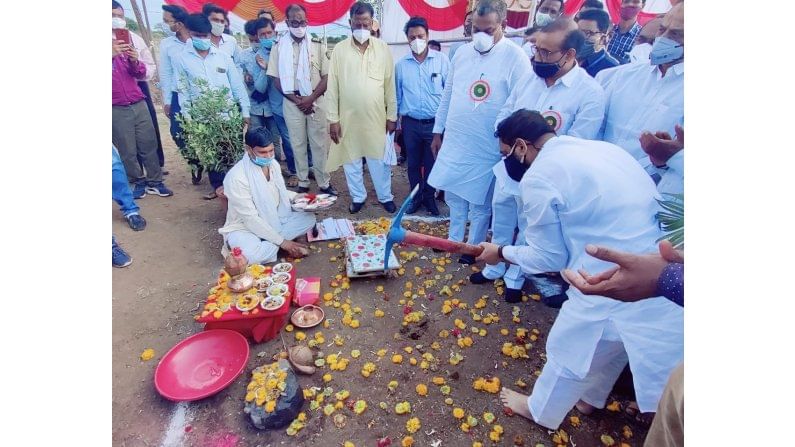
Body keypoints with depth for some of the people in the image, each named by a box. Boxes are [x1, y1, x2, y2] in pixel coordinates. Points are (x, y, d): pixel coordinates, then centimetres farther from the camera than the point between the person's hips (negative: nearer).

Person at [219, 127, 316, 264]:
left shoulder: (273, 164, -4)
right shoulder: (236, 177, -27)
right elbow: (251, 219, -27)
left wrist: (295, 196, -6)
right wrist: (282, 242, -26)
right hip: (245, 228, -7)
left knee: (309, 218, -8)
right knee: (253, 255, -38)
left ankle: (269, 244, -12)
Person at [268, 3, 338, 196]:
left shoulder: (318, 45, 3)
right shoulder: (279, 47, 4)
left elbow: (327, 76, 0)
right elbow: (276, 80, 2)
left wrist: (310, 99, -11)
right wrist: (296, 99, -9)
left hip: (316, 100, 0)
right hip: (292, 102, 1)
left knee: (320, 143, 1)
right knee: (297, 143, 5)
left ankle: (324, 183, 11)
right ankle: (303, 183, 15)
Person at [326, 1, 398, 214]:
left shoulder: (383, 48, 0)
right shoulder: (339, 49, -1)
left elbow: (390, 85, 2)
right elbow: (332, 86, -1)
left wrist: (392, 116, 1)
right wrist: (333, 118, -5)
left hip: (376, 117, 0)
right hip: (348, 117, 1)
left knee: (379, 159, 9)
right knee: (351, 160, 10)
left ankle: (385, 196, 26)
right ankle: (357, 197, 28)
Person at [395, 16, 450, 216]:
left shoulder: (442, 60, -4)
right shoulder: (401, 64, 2)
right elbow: (397, 95, 9)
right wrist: (397, 121, 11)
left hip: (435, 122, -1)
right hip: (410, 123, 2)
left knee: (432, 163, 10)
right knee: (413, 163, 12)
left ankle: (429, 197, 28)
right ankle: (416, 197, 28)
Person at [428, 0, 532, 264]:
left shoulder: (516, 58, -11)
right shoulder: (462, 53, 7)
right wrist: (438, 131, 14)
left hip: (486, 148, -5)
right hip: (454, 141, 5)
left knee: (480, 202, 9)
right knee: (453, 194, 15)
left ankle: (474, 246, 29)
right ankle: (454, 238, 35)